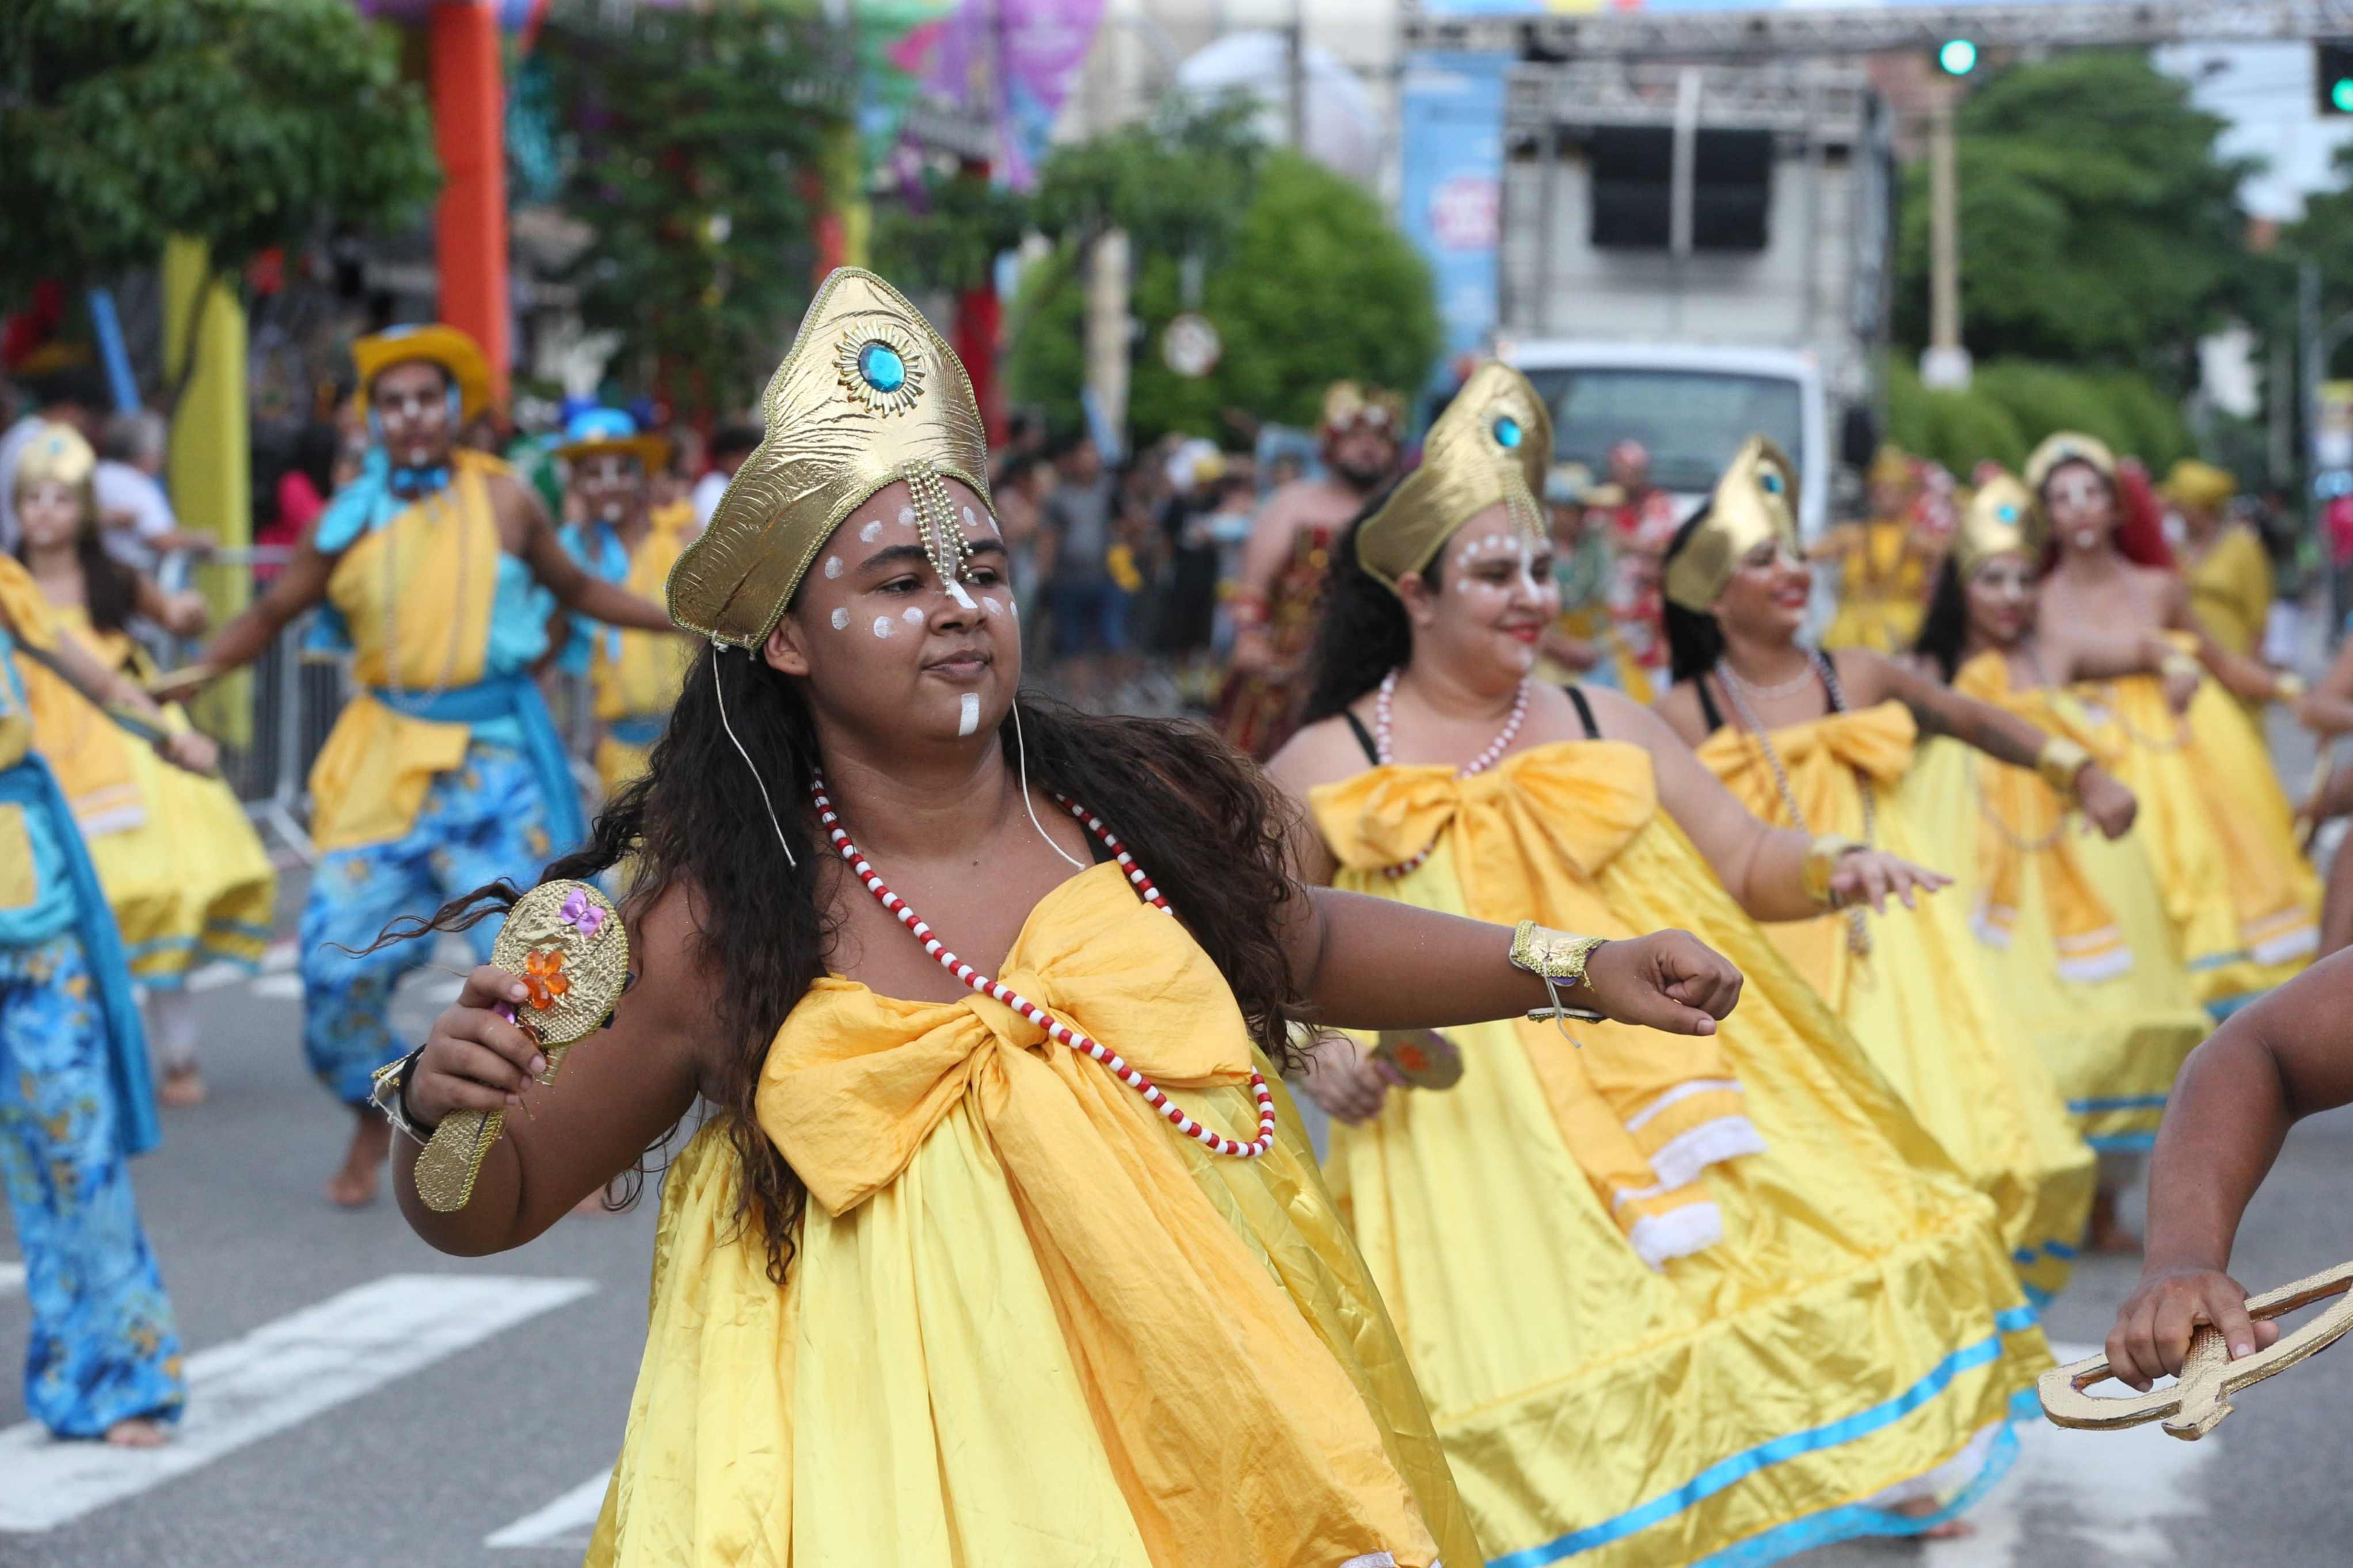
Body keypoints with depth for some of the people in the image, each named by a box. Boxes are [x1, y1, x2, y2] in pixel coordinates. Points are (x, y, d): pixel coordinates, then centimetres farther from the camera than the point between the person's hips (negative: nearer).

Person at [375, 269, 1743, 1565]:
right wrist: (439, 1110, -24)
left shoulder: (1137, 809, -4)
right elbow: (487, 1213, -2)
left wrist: (1580, 968, 13)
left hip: (1207, 1433, 3)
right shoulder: (718, 926, -10)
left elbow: (1307, 945, 18)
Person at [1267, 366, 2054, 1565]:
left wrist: (1831, 872, -8)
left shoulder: (1609, 728, 10)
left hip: (1649, 1065, 3)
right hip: (1458, 1121, -3)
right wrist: (1313, 1043, -15)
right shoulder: (1326, 768, 1)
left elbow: (1744, 861, 12)